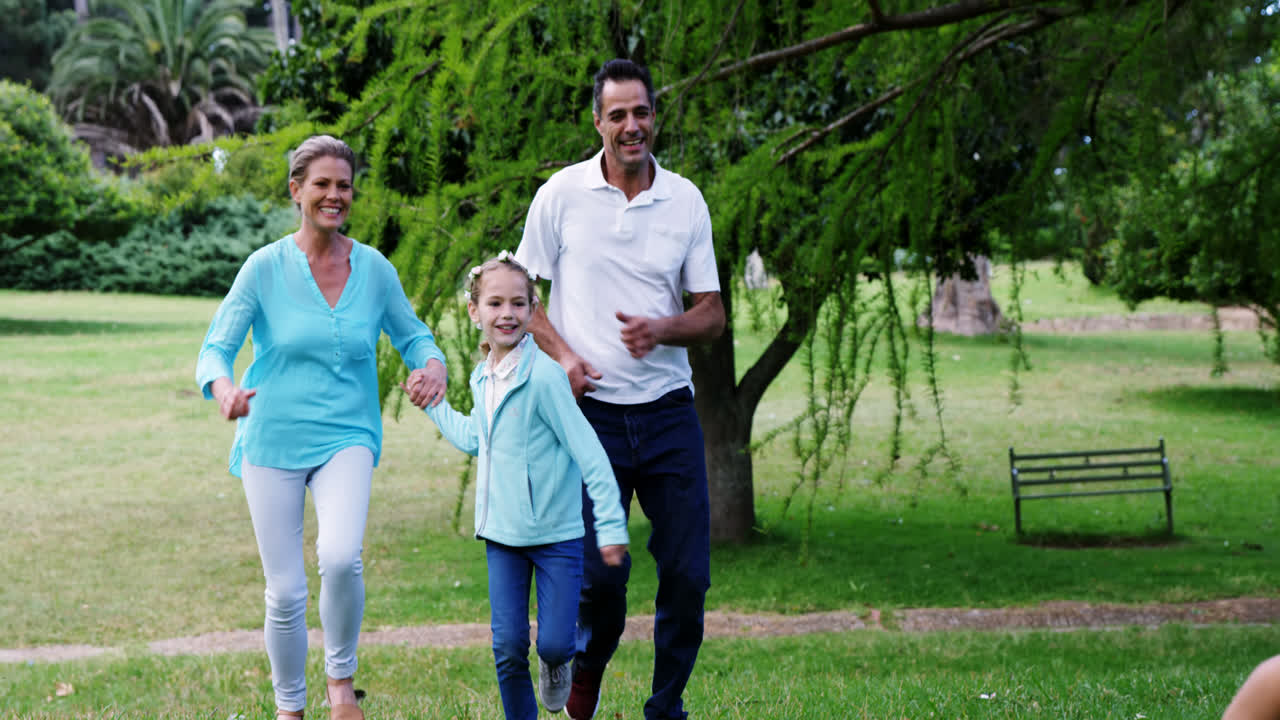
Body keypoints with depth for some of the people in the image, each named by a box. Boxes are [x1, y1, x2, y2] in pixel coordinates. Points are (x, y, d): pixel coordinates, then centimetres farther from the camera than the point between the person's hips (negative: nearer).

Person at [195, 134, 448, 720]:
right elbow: (216, 347, -5)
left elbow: (412, 336, 12)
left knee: (341, 557, -26)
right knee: (285, 591, 1)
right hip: (274, 439, 0)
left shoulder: (373, 268, 2)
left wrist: (433, 365, -12)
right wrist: (223, 386, -28)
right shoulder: (266, 267, -4)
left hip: (346, 436, 1)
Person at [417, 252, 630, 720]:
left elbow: (588, 451, -18)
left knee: (554, 644, -5)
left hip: (557, 531, -5)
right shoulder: (482, 378, 5)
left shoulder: (543, 375, -18)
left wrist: (611, 524, -19)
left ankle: (556, 663, 31)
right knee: (507, 647, 2)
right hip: (503, 532, 6)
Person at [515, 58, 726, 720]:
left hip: (669, 411, 2)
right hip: (592, 410, -2)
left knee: (688, 574, 1)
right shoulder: (562, 194, 0)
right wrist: (560, 355, -9)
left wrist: (660, 330, -13)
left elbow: (712, 314, 7)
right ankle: (585, 664, 24)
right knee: (600, 572, -7)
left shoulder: (686, 201, 5)